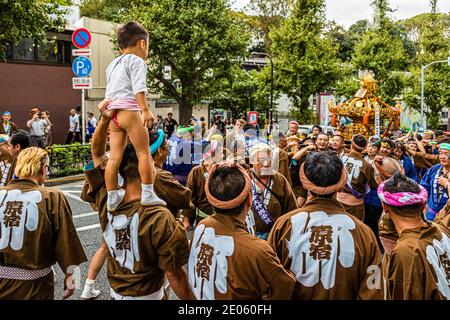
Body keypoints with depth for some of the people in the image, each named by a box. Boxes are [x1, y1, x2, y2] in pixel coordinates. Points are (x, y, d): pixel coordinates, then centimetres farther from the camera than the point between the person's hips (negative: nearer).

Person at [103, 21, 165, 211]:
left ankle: (112, 197, 9)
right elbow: (138, 88, -14)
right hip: (129, 110, -8)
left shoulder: (112, 65, 27)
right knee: (144, 153, -3)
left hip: (113, 113, 8)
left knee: (115, 157, 6)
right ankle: (148, 194, -4)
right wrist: (146, 110, -20)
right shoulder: (137, 61, 0)